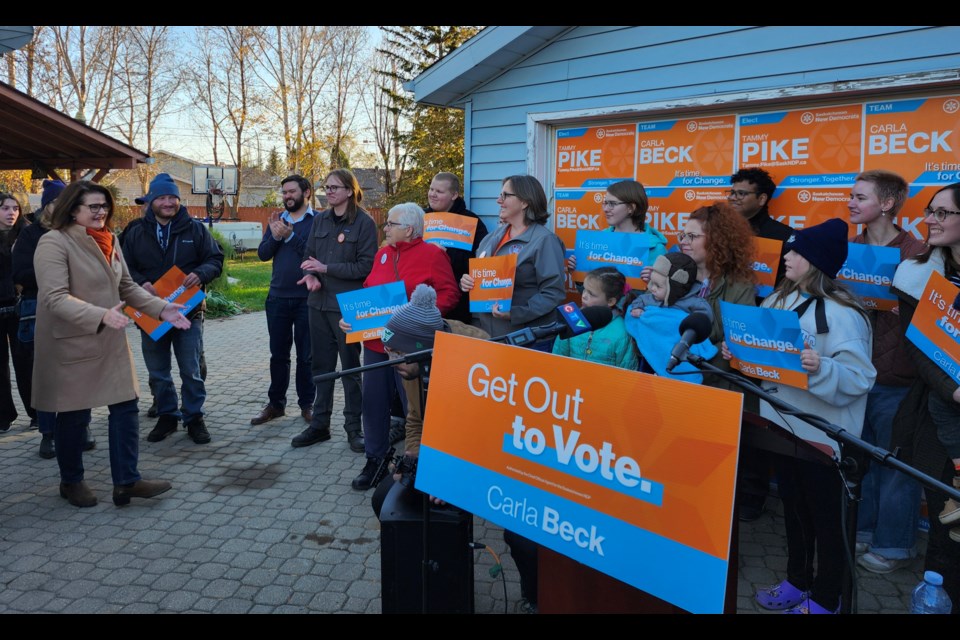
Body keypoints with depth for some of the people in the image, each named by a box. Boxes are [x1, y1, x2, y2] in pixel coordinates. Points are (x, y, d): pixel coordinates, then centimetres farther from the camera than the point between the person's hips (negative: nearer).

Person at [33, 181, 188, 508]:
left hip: (111, 341, 7)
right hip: (72, 343, -6)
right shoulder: (54, 242, -14)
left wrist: (161, 308, 0)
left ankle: (126, 481, 11)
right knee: (74, 414, 7)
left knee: (125, 406, 3)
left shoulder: (109, 240, 9)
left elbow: (127, 286, 14)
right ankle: (71, 481, 28)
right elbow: (55, 297, -23)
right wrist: (101, 315, -36)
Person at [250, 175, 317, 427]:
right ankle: (275, 403, 21)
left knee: (306, 355, 5)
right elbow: (262, 254, 4)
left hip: (306, 298, -4)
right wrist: (275, 236, -13)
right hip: (277, 298, 5)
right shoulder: (277, 220, 12)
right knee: (278, 354, 11)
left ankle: (307, 404, 17)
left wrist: (291, 236, -20)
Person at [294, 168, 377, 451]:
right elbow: (309, 255, 12)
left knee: (350, 366, 5)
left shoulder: (364, 222, -8)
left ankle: (354, 427, 17)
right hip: (319, 301, 6)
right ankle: (319, 424, 24)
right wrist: (310, 275, -10)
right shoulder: (320, 220, 9)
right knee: (320, 364, 12)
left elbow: (365, 266, -13)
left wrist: (326, 268, -16)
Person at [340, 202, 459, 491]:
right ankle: (374, 459, 28)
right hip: (376, 343, 6)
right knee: (374, 402, 12)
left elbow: (449, 293, -10)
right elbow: (367, 293, 18)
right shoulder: (382, 254, 14)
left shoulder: (432, 254, -6)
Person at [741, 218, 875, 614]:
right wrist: (738, 352, -4)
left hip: (822, 434, -7)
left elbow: (860, 378, -21)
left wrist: (821, 368, -38)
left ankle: (825, 599, 28)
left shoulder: (842, 313, -18)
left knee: (825, 516, 10)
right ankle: (797, 581, 39)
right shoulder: (778, 300, 5)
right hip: (781, 423, 7)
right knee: (793, 507, 21)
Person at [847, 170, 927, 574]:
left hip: (895, 379, -5)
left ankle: (893, 544, 24)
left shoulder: (914, 253, -10)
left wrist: (898, 303, -22)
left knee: (894, 464, 8)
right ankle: (861, 529, 34)